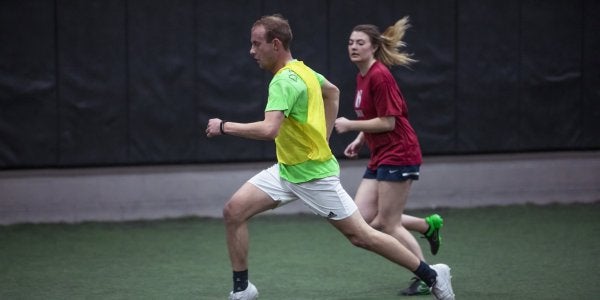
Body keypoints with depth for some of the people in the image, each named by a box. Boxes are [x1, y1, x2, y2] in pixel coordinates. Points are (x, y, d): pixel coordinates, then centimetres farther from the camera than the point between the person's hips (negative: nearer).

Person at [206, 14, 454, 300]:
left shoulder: (284, 81, -24)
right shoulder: (301, 69, 5)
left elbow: (268, 129, -37)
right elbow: (333, 92, 23)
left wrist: (224, 126, -26)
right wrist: (323, 135, 23)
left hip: (314, 174, -9)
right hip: (286, 169, 9)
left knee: (360, 236, -1)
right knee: (233, 211, -3)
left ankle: (432, 275, 12)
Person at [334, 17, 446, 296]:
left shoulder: (379, 76, -16)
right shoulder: (362, 76, 12)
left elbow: (388, 122, -18)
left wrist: (350, 125, -14)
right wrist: (361, 140, 10)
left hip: (398, 155, -9)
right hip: (380, 157, 9)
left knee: (387, 224, -4)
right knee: (362, 219, 2)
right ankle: (429, 225, 19)